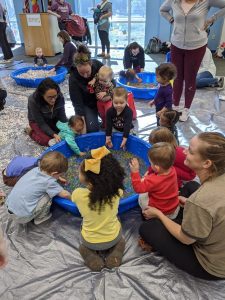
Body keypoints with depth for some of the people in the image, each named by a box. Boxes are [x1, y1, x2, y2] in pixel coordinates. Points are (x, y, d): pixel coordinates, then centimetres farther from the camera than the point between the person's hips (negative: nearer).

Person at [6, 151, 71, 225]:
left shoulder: (36, 169, -1)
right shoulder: (49, 182, -20)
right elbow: (64, 194, -12)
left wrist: (59, 179, 28)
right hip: (22, 217, -7)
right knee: (48, 195, -8)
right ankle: (40, 218, 10)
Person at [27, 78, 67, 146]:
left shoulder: (60, 97, -28)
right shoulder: (33, 101, -35)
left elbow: (62, 116, -17)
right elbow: (41, 123, -28)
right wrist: (54, 134, -38)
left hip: (53, 119, 4)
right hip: (37, 121, -3)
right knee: (48, 141, -20)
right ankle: (31, 131, 6)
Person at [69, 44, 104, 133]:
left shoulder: (97, 65, -21)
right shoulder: (73, 79, -27)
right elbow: (78, 104, -25)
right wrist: (83, 126, -27)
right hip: (86, 105, -2)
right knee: (92, 129, -16)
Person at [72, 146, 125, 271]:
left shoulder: (78, 194, -31)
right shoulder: (116, 191, -27)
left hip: (90, 241, 0)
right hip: (113, 238, 1)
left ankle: (93, 259, 6)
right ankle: (114, 255, 8)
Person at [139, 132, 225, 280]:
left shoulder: (199, 202, -39)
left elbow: (186, 239, -19)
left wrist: (158, 214, -7)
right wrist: (188, 202, 4)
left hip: (212, 268, -6)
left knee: (147, 228, -1)